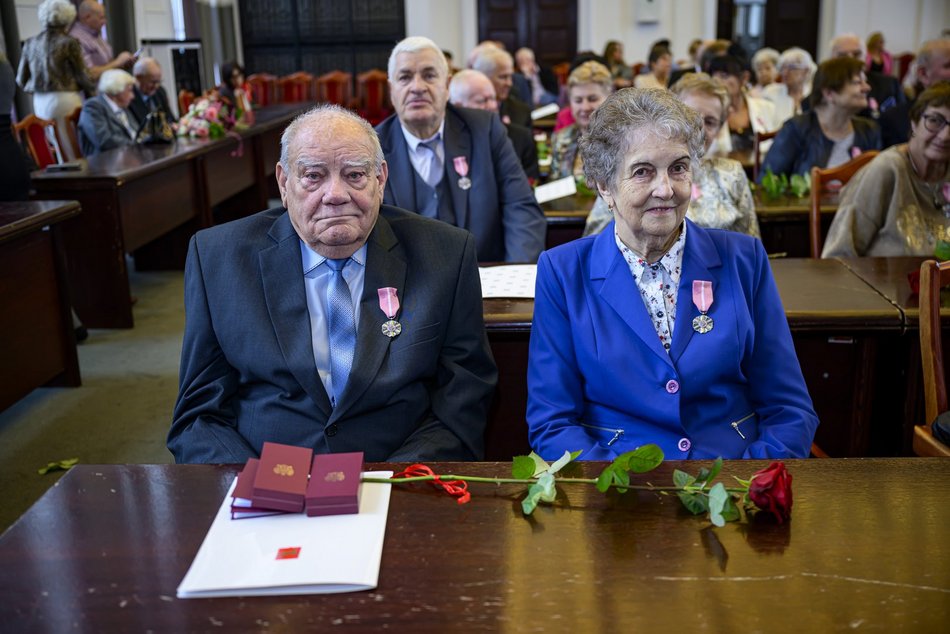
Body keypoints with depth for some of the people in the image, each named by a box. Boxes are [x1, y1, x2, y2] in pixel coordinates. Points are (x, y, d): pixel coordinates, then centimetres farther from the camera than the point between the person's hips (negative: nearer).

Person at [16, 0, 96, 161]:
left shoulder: (30, 43, 9)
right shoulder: (68, 43, -6)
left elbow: (21, 79, 12)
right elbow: (81, 75, -3)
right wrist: (94, 90, 16)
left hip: (40, 102, 5)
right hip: (65, 100, -5)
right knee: (75, 152, -2)